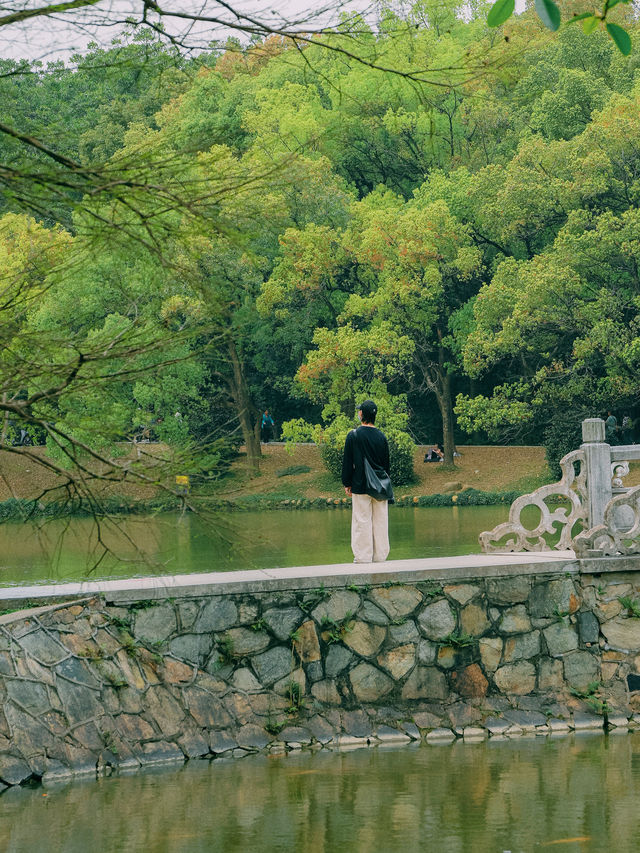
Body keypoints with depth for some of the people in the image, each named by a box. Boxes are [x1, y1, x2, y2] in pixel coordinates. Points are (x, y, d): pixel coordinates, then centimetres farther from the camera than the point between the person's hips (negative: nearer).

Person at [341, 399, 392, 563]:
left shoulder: (354, 435, -6)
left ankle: (363, 558, -5)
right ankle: (380, 557, 10)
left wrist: (347, 484, 3)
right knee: (381, 523, 7)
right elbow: (387, 463, 12)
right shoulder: (382, 436, 6)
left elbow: (347, 462, -4)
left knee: (362, 522, -3)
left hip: (361, 487, -4)